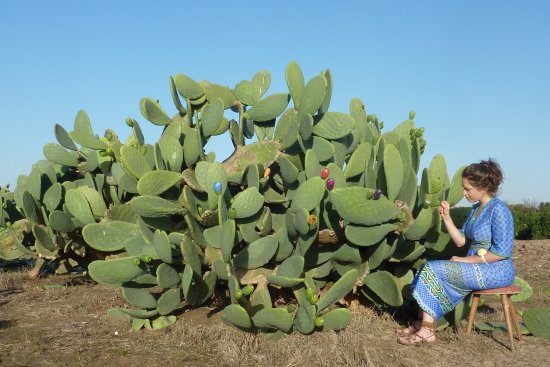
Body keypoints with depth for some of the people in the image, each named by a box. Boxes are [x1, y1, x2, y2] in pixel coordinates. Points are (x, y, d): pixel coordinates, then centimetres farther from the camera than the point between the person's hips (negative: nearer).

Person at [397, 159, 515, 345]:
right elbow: (461, 241, 11)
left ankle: (427, 330, -16)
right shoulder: (476, 209, 14)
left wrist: (465, 260, -15)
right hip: (477, 268, 9)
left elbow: (502, 252, -20)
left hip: (497, 272, -9)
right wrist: (446, 218, 0)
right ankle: (422, 322, -11)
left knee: (433, 269, -18)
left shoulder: (498, 210, -14)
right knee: (429, 269, -6)